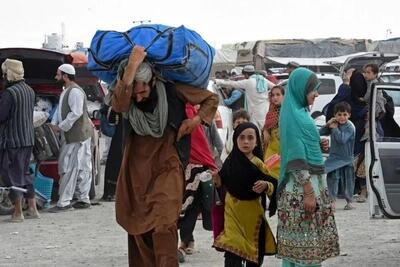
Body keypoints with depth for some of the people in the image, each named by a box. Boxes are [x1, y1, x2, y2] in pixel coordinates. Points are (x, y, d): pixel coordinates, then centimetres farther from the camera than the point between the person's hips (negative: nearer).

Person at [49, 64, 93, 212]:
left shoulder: (75, 91, -15)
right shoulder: (66, 91, 17)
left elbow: (76, 113, -23)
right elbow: (60, 109, 23)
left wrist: (61, 127, -16)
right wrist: (55, 123, 6)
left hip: (77, 136, -10)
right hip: (70, 136, 10)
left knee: (69, 168, -10)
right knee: (81, 168, 12)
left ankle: (63, 203, -10)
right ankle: (83, 200, 16)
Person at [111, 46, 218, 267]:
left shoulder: (171, 90, -10)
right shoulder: (124, 96, -6)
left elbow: (212, 99, 4)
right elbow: (118, 105, -33)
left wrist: (196, 120, -13)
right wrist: (132, 66, -37)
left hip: (167, 167, -3)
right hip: (137, 168, 3)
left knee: (162, 225, -17)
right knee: (137, 226, 7)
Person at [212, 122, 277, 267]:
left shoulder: (258, 164, -7)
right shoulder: (231, 162, 0)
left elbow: (273, 186, -7)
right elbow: (222, 184, 12)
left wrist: (266, 185, -27)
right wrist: (217, 178, -8)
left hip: (252, 213, -1)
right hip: (233, 211, 1)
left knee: (254, 253, 8)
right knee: (232, 250, -11)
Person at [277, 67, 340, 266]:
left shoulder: (301, 112, 13)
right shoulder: (294, 116, -14)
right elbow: (296, 158, -19)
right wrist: (308, 192, -21)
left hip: (312, 181, 9)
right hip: (301, 185, -9)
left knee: (311, 239, 11)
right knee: (303, 241, -6)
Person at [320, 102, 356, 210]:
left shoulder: (350, 127, -15)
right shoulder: (334, 124, 3)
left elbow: (342, 139, -28)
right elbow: (321, 133, 3)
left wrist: (334, 128, -19)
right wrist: (328, 124, -13)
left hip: (346, 159, -3)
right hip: (334, 157, 3)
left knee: (347, 180, 7)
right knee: (332, 178, -8)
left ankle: (349, 201, 21)